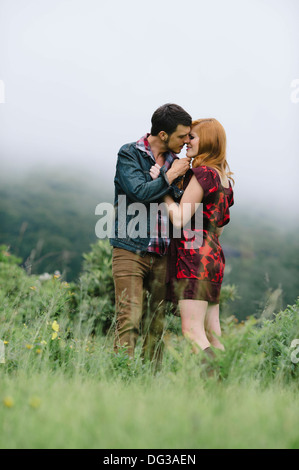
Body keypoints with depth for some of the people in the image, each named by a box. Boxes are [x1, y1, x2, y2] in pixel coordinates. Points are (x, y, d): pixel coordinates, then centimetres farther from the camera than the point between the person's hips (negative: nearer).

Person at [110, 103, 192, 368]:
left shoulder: (173, 160, 15)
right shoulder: (129, 154, -2)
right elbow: (140, 192, -17)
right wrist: (170, 175, -6)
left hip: (162, 254, 6)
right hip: (131, 250, -5)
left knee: (157, 324, 5)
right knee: (129, 320, -13)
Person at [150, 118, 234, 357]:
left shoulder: (202, 173, -10)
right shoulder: (224, 179, 17)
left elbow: (180, 219, -13)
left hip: (194, 257, -9)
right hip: (214, 257, 9)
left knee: (193, 331, -12)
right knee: (212, 334, 8)